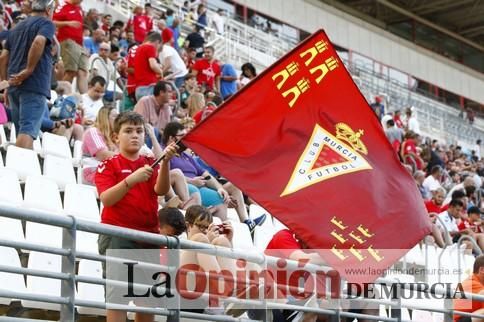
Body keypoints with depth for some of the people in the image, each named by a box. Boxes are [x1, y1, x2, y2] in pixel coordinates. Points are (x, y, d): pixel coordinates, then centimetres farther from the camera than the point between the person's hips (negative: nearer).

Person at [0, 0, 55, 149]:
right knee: (28, 130, -14)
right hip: (34, 85, -7)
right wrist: (28, 71, -16)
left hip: (15, 85, 7)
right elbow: (39, 42, -21)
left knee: (21, 130, 13)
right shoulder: (46, 23, 0)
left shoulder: (17, 28, 23)